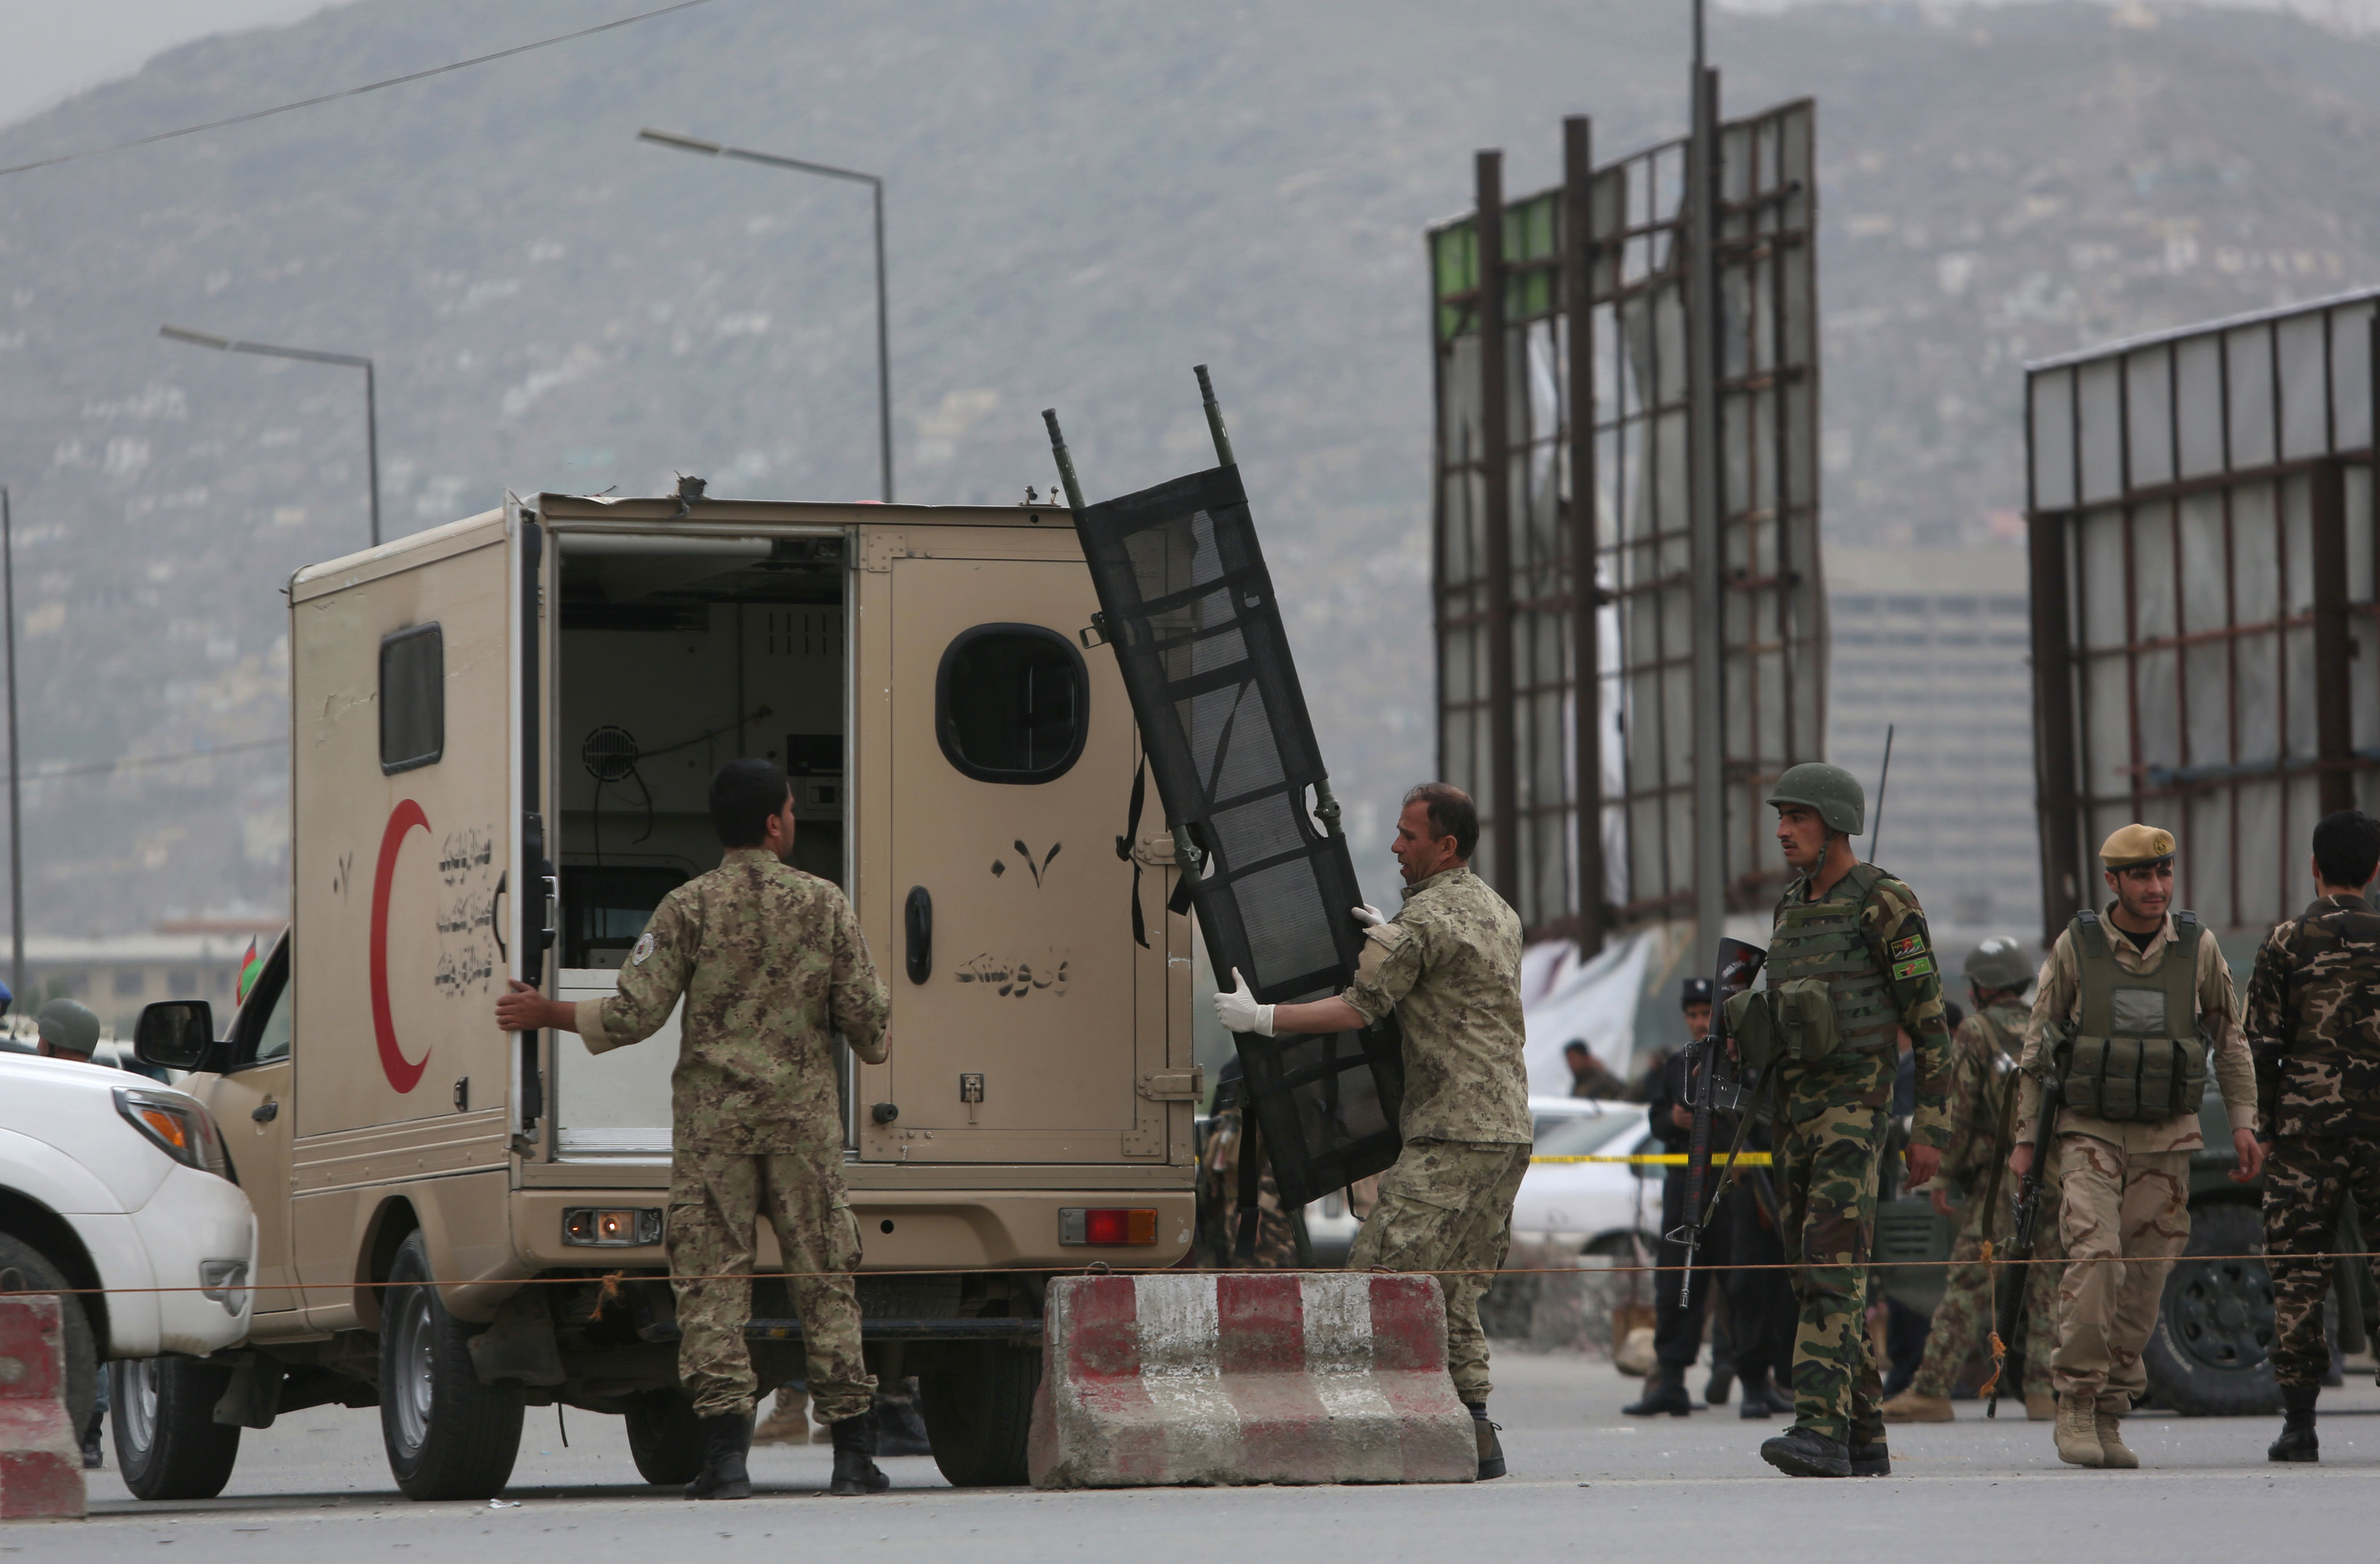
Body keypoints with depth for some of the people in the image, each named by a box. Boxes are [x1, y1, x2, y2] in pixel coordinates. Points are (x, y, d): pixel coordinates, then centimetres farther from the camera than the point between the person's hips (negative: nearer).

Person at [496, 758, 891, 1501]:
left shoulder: (689, 908, -3)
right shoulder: (825, 904, 2)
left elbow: (635, 1013, -8)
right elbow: (866, 1017, 1)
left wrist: (549, 1013, 7)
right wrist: (873, 1043, 25)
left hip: (713, 1118, -1)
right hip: (804, 1118, 1)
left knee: (712, 1280, -1)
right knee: (824, 1279, 6)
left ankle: (727, 1450, -10)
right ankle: (853, 1452, 5)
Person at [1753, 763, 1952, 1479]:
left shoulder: (1886, 904, -7)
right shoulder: (1790, 909, 17)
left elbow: (1930, 1022, -8)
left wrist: (1930, 1128, -12)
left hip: (1856, 1101, -9)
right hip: (1794, 1102, 9)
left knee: (1833, 1264, -19)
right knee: (1811, 1273, 7)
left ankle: (1821, 1431, -29)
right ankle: (1865, 1440, 14)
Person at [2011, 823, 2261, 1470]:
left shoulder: (2197, 947, 2)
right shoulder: (2075, 947, -2)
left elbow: (2229, 1040, 12)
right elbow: (2036, 1046, 4)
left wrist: (2244, 1122, 1)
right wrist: (2024, 1140, 1)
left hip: (2166, 1140, 2)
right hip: (2089, 1131, -2)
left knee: (2144, 1277, 1)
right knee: (2094, 1256, -20)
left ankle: (2109, 1415, 11)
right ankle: (2075, 1403, -13)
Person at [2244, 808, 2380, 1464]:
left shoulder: (2286, 942, -1)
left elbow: (2260, 1047, -3)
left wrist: (2262, 1124, 8)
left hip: (2307, 1123, -1)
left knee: (2297, 1275, 1)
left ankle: (2298, 1422, -4)